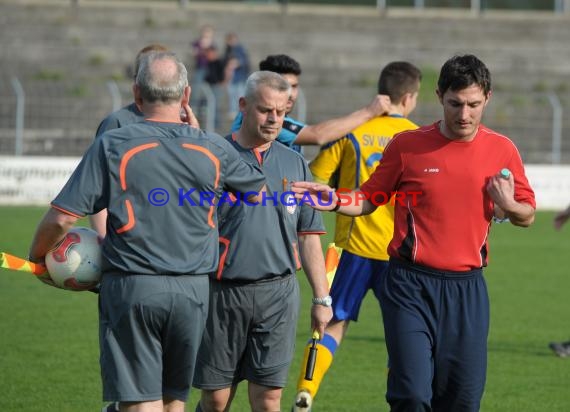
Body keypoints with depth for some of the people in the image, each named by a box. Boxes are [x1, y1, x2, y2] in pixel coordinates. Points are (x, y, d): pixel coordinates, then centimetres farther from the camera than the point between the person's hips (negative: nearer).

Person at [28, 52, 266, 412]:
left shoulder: (112, 146, -7)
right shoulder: (213, 149, 2)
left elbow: (62, 218, -9)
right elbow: (260, 191, 22)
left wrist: (36, 258, 10)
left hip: (131, 288, -3)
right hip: (193, 289, 3)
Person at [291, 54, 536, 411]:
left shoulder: (502, 150, 5)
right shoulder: (408, 145, 1)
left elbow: (527, 216, 14)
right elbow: (371, 199, 9)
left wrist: (509, 206, -9)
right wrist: (335, 202, -11)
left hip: (468, 288, 2)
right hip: (411, 285, -2)